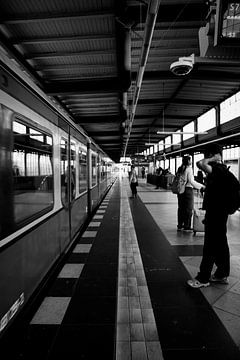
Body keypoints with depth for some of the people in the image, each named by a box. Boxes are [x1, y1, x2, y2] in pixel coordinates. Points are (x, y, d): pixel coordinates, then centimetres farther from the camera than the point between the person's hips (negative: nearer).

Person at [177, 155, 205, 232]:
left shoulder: (180, 169, 8)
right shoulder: (189, 169, -12)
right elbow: (191, 181, -17)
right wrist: (201, 186, -10)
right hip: (188, 189, -7)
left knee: (181, 208, 13)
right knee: (188, 209, 3)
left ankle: (180, 226, 22)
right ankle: (187, 227, 9)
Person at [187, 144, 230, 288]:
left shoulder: (217, 169, -19)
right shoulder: (222, 169, 12)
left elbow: (201, 164, -37)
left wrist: (212, 158, -20)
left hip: (215, 213, -10)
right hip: (219, 212, 10)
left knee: (210, 246, -1)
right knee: (220, 244, 17)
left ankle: (203, 278, 11)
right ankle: (222, 274, 31)